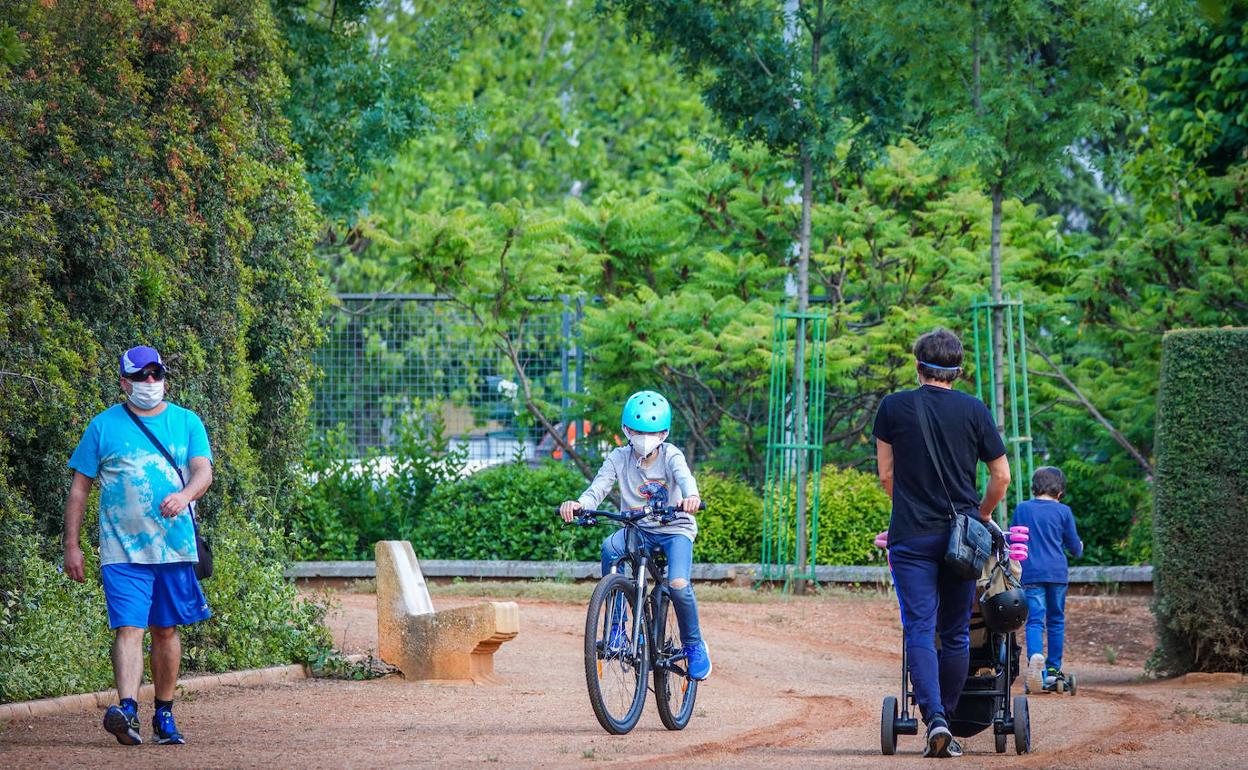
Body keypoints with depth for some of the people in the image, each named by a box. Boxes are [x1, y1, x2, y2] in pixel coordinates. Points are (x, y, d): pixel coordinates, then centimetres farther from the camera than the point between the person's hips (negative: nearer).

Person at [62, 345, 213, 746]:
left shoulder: (187, 422, 9)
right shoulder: (104, 425, 5)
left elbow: (203, 470, -4)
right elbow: (80, 487, 7)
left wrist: (185, 494, -27)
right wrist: (71, 545, 1)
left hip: (176, 545, 2)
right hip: (122, 549, -2)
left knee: (166, 631, 9)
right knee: (128, 628, -15)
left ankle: (164, 714, 18)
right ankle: (127, 710, -27)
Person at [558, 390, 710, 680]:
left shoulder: (670, 456, -10)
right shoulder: (619, 458, -5)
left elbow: (684, 477, -31)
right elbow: (598, 488, -18)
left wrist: (691, 497, -56)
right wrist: (578, 504, -41)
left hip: (675, 528, -2)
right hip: (637, 528, 2)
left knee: (678, 585, -26)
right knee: (610, 548, -32)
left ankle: (694, 645, 2)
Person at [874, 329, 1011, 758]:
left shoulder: (893, 408, 1)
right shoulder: (974, 411, 2)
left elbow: (886, 475, 8)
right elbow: (1001, 476, 6)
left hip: (911, 535, -1)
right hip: (961, 537, 1)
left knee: (919, 630, -4)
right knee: (956, 633, 9)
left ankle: (934, 720, -21)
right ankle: (949, 724, 11)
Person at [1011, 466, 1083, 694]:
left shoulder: (1021, 509, 5)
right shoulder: (1063, 511, 1)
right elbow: (1074, 546, 9)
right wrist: (1079, 548, 32)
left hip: (1030, 573, 0)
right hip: (1057, 572, 0)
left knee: (1035, 620, -7)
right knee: (1056, 620, 12)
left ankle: (1035, 657, -34)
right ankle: (1053, 670, 14)